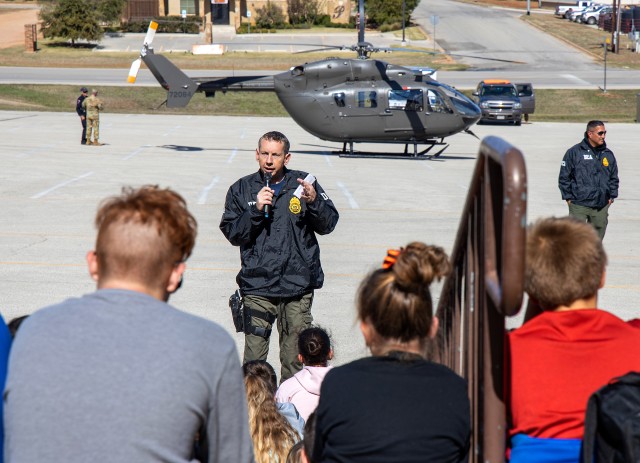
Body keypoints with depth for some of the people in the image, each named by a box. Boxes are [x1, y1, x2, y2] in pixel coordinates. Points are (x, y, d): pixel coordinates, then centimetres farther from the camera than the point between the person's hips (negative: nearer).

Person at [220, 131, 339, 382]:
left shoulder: (303, 183, 6)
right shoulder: (241, 189, 8)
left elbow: (328, 225, 2)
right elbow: (232, 234, 1)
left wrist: (314, 201, -16)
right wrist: (256, 210, -13)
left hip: (298, 285, 0)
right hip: (257, 286, 0)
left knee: (295, 352, 4)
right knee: (254, 349, -4)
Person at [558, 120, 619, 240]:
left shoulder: (608, 154, 10)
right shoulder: (574, 152, -4)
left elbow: (614, 178, 20)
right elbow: (564, 177, 0)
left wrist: (612, 196, 11)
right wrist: (568, 197, -3)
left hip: (601, 207, 4)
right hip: (579, 205, -4)